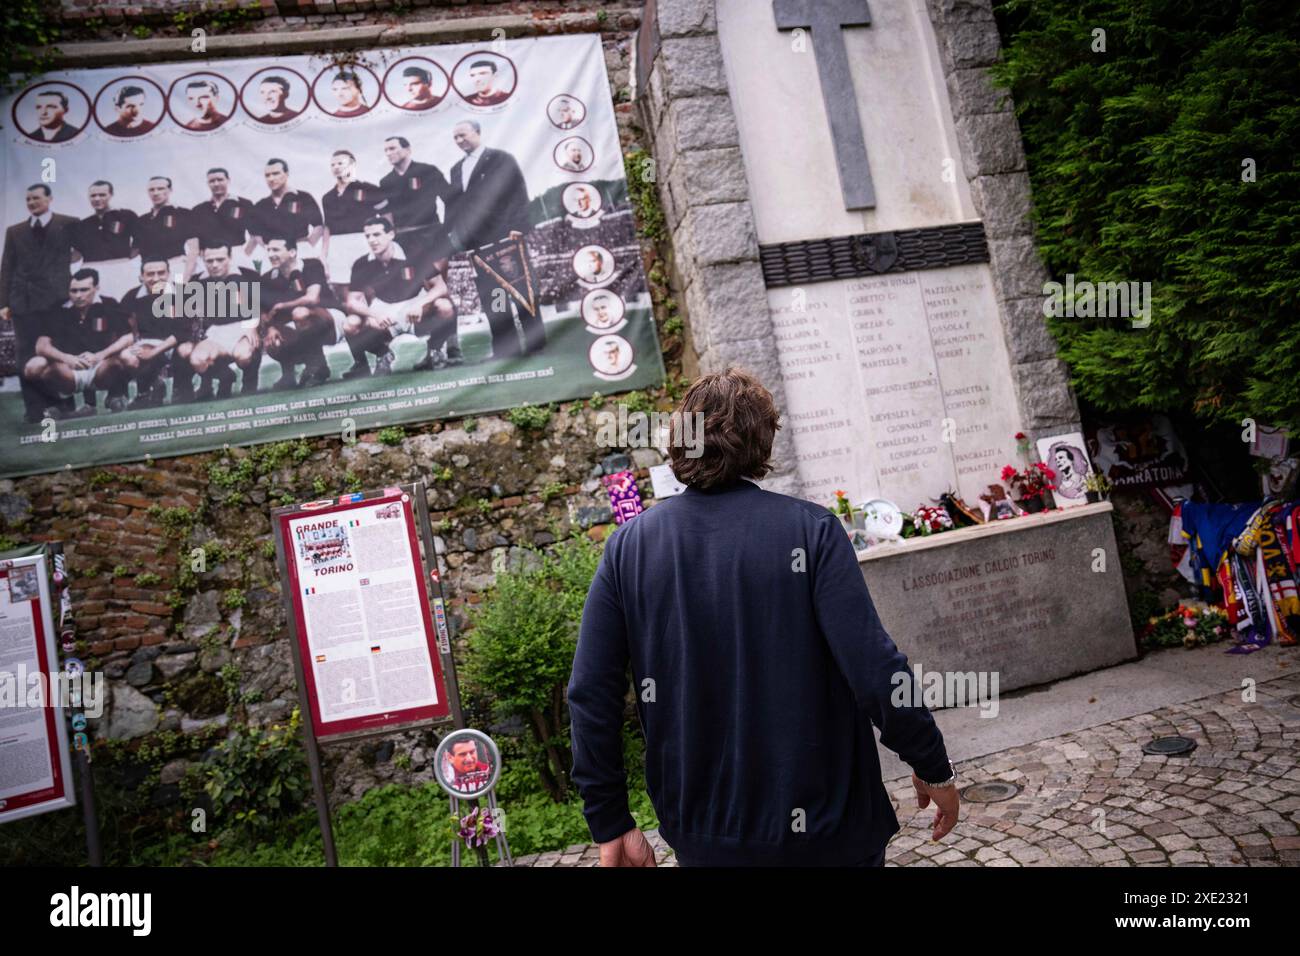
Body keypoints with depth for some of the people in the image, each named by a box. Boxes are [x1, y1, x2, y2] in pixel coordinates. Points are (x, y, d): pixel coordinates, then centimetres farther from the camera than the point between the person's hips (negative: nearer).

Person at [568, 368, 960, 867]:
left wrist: (611, 824, 2)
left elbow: (590, 693, -7)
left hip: (700, 837, 3)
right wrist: (933, 768, -2)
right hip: (824, 826, -2)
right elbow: (874, 670, -19)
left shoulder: (627, 545, -6)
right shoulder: (809, 528, -14)